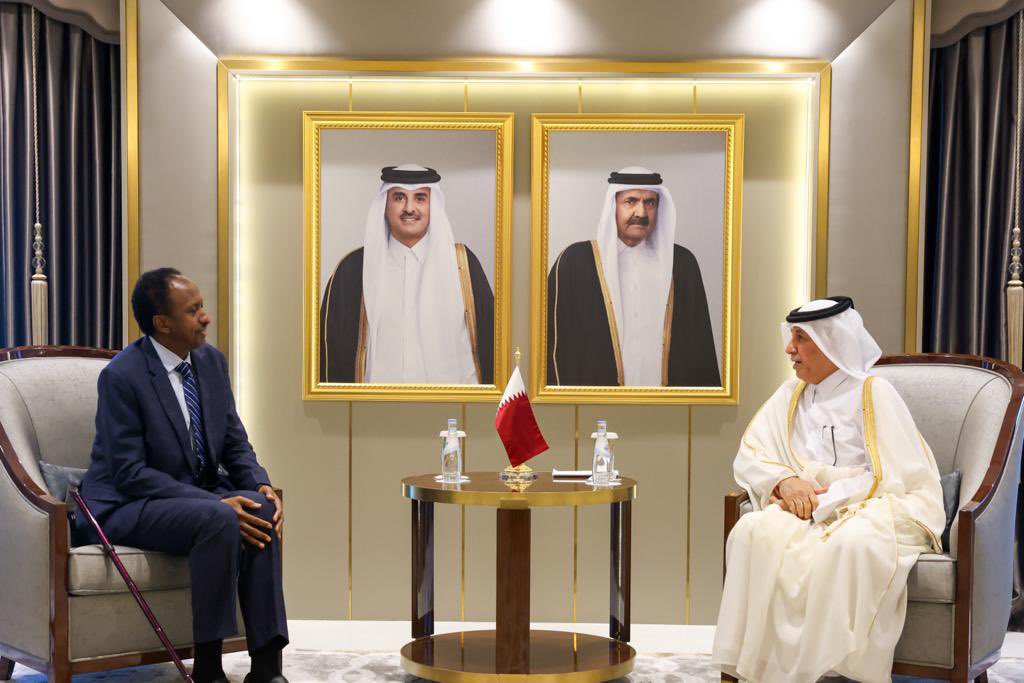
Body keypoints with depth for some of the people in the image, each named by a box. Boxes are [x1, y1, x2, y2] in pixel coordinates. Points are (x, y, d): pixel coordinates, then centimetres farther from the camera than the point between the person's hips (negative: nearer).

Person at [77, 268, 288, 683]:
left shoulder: (211, 360, 3)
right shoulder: (122, 375, -17)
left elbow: (235, 444, 9)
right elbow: (130, 474, -21)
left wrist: (260, 485, -13)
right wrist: (217, 504, -28)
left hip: (196, 496, 6)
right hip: (126, 506, -6)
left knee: (261, 511, -23)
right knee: (219, 520, -33)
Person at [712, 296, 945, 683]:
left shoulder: (873, 393, -3)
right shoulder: (790, 395, 13)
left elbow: (889, 477, -9)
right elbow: (749, 456, 7)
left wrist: (821, 498, -16)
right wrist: (787, 481, -13)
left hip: (879, 508, -4)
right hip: (813, 508, 4)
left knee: (847, 544, -40)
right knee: (754, 530, -28)